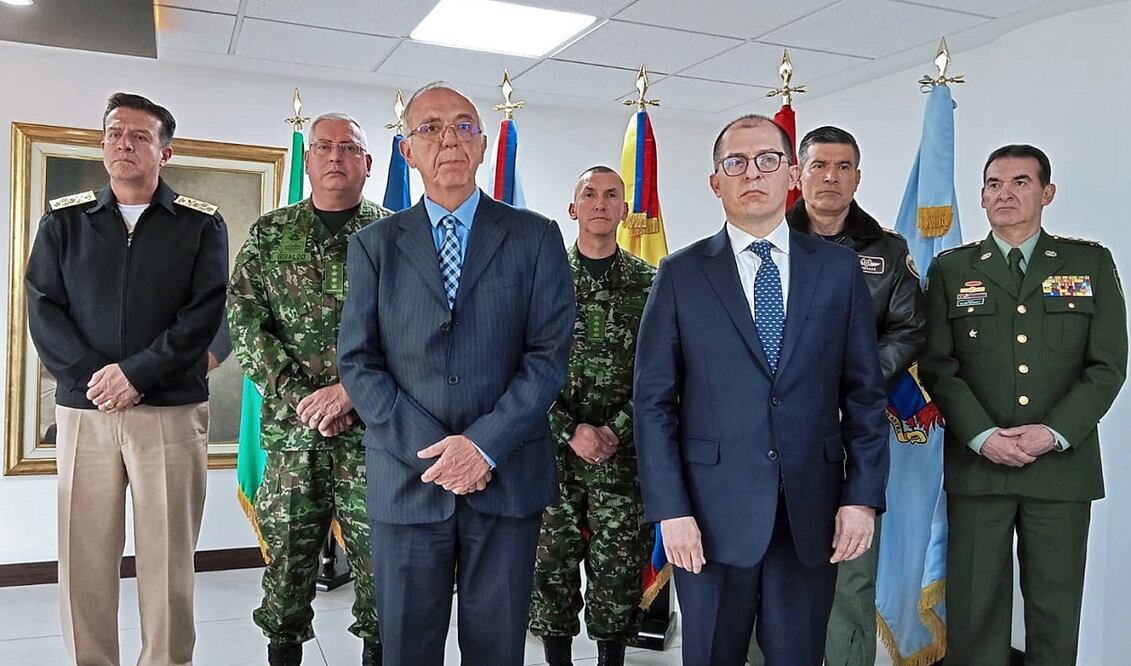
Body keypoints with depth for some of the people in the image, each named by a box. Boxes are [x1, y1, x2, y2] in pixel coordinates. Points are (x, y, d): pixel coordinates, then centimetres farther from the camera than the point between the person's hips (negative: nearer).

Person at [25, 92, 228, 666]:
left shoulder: (202, 224, 5)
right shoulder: (63, 221, 12)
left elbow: (203, 314, -5)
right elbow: (43, 311, 4)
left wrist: (134, 372, -13)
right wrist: (92, 376, -10)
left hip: (172, 413, -2)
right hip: (82, 411, 2)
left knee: (167, 559, 1)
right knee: (83, 557, 5)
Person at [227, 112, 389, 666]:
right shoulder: (270, 233, 10)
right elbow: (244, 320, 2)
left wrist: (351, 388, -13)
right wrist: (298, 395, -9)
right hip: (291, 426, 2)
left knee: (379, 552, 4)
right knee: (286, 552, 9)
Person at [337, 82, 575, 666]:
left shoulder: (535, 237, 4)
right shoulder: (374, 245, 6)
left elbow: (549, 355, -3)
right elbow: (358, 362, 1)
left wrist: (483, 444, -13)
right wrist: (430, 449, -10)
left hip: (508, 480, 0)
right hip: (407, 480, 1)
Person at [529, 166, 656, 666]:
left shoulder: (648, 282, 4)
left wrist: (614, 431, -10)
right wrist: (571, 431, -11)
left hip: (624, 452, 0)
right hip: (554, 450, 0)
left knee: (619, 566, 7)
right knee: (552, 564, 8)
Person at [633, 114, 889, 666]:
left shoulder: (839, 268, 5)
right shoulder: (681, 275, 1)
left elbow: (864, 391, 5)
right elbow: (653, 401, -2)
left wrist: (863, 495, -1)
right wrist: (670, 509, -8)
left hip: (812, 513, 2)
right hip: (712, 513, -1)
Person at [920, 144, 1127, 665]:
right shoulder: (950, 270, 7)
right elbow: (938, 366, 0)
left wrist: (1054, 434, -11)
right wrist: (982, 436, -12)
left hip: (1063, 465, 1)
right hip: (976, 464, 0)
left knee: (1056, 606, 9)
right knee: (974, 605, 5)